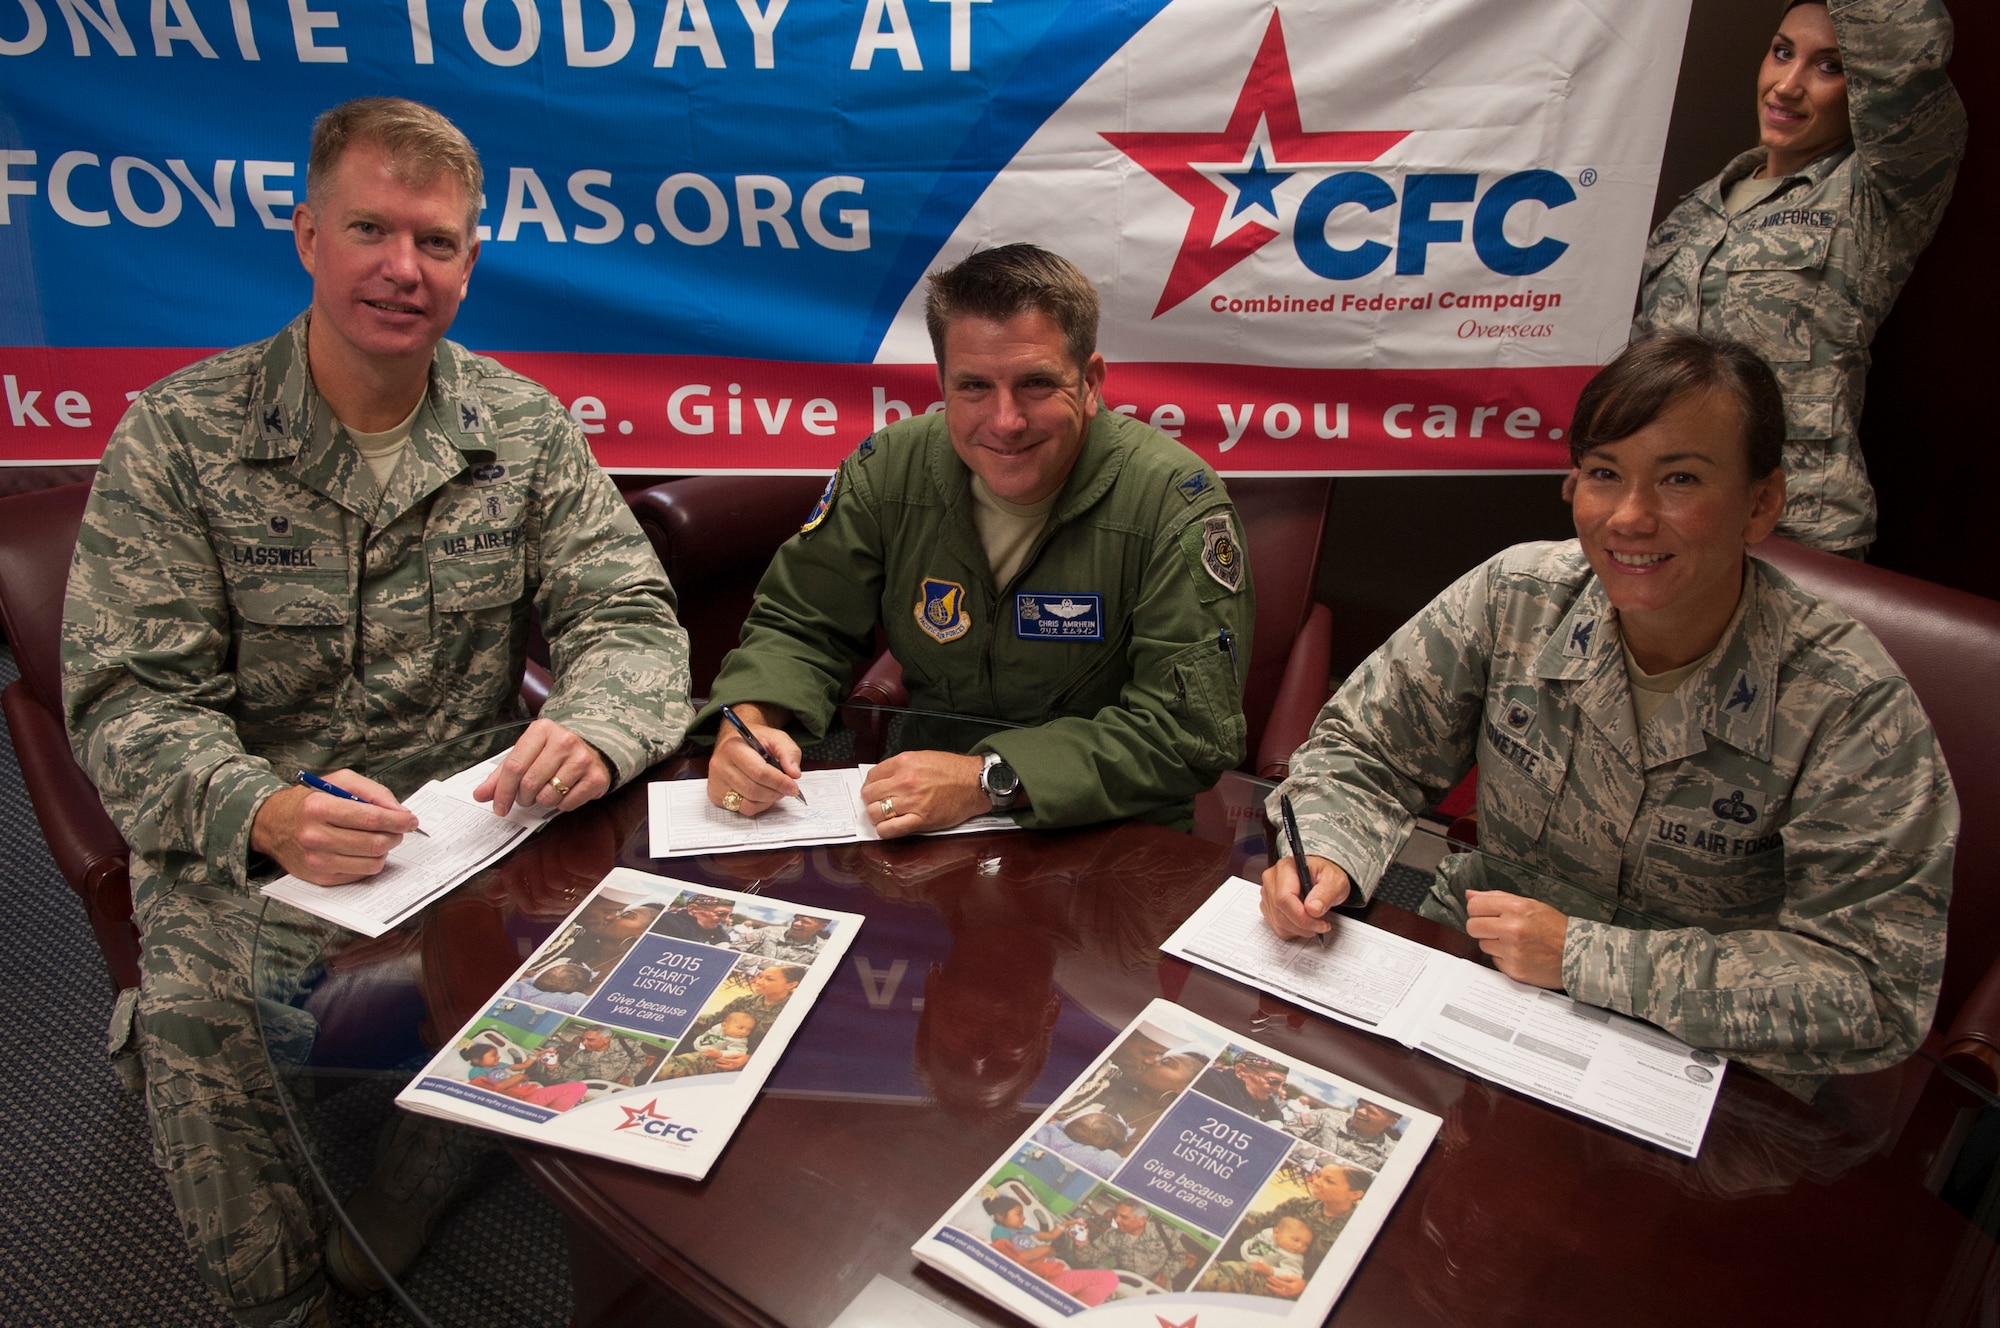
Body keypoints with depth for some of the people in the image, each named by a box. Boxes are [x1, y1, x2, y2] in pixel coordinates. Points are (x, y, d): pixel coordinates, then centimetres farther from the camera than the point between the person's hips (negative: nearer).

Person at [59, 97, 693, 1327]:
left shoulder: (524, 428, 2)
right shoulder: (178, 437, -4)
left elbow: (628, 614, -2)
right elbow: (131, 698, -9)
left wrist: (591, 731, -27)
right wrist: (265, 812, -31)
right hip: (244, 842, -1)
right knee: (202, 1013, -29)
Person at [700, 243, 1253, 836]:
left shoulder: (1177, 503, -16)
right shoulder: (890, 470, -4)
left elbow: (1188, 729, -21)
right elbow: (798, 626, 6)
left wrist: (991, 780, -28)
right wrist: (749, 718, -17)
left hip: (1115, 851, -3)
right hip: (927, 841, 3)